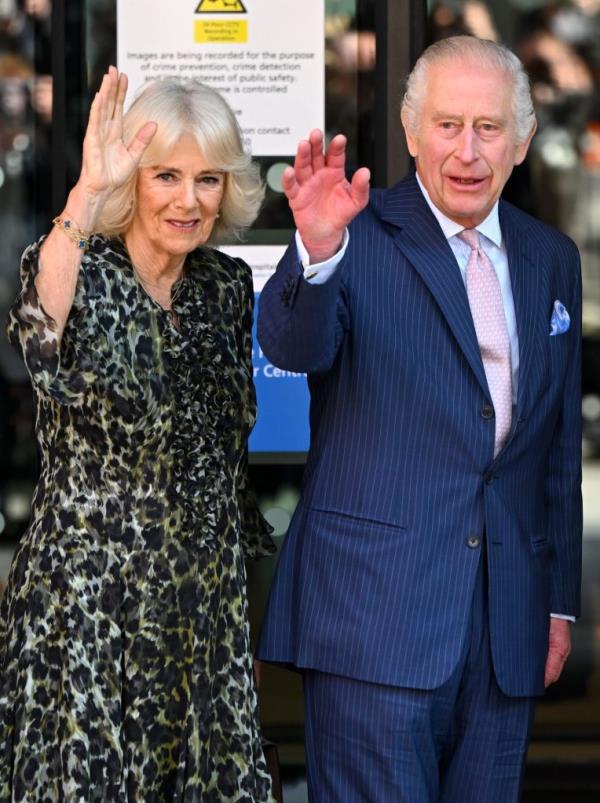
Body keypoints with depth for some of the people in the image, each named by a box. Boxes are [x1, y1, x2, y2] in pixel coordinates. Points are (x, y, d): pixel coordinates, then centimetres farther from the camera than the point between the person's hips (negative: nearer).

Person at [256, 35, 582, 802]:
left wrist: (560, 600, 17)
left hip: (506, 623, 5)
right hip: (374, 615, -5)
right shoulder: (360, 235, -3)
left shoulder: (550, 259, 13)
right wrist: (318, 251, -42)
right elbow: (293, 346, -22)